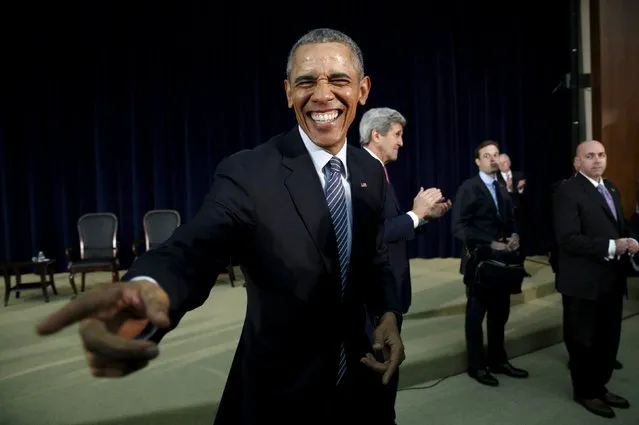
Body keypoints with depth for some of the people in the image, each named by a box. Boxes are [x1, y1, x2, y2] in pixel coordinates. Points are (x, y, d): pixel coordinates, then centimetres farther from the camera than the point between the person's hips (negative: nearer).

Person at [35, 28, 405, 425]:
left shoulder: (371, 172, -2)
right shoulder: (247, 172, -18)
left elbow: (376, 258, 6)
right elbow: (191, 249, -32)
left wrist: (389, 313, -13)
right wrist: (147, 288, -54)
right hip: (280, 387, -4)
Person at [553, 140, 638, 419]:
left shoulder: (611, 188, 13)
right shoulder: (568, 191, -16)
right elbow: (569, 239, -23)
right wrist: (612, 247, -25)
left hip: (611, 279, 8)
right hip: (584, 282, -8)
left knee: (609, 340, 19)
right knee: (584, 341, 10)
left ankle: (600, 386, 38)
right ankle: (585, 392, 29)